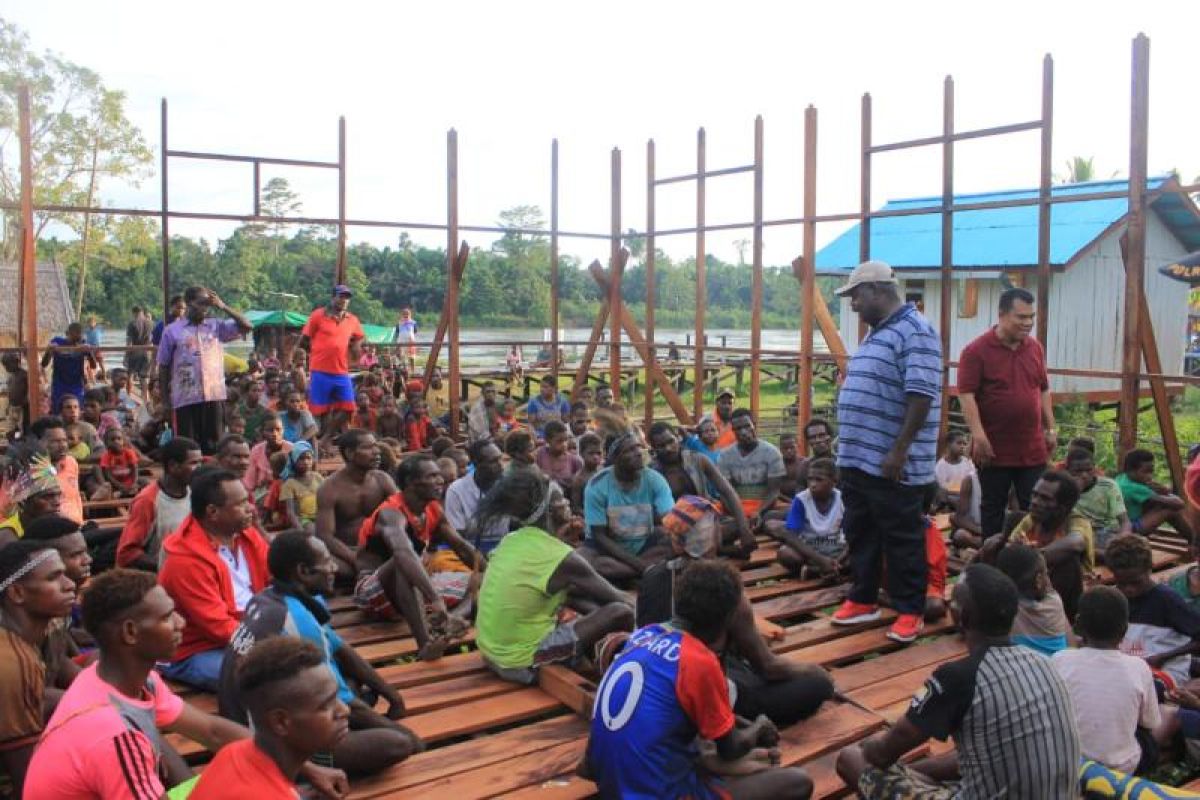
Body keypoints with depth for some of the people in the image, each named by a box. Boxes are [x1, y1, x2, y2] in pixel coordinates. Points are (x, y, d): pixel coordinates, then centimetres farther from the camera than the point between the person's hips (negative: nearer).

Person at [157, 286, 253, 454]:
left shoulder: (217, 327, 10)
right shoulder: (172, 331, 5)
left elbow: (247, 327, 0)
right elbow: (164, 366, 7)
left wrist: (223, 307, -4)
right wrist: (165, 399, 4)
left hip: (215, 396, 1)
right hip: (185, 399, -1)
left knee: (215, 445, 4)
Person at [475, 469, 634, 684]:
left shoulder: (509, 542, 4)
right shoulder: (560, 557, -18)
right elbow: (618, 600, -4)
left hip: (492, 651, 9)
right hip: (521, 662, -8)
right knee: (621, 612, -9)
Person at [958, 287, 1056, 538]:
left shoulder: (1035, 348, 9)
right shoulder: (976, 350, -9)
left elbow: (1044, 391, 17)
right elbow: (966, 395, -14)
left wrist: (1050, 429, 11)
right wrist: (978, 436, -20)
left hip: (1033, 450, 5)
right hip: (994, 450, -4)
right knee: (993, 510, 8)